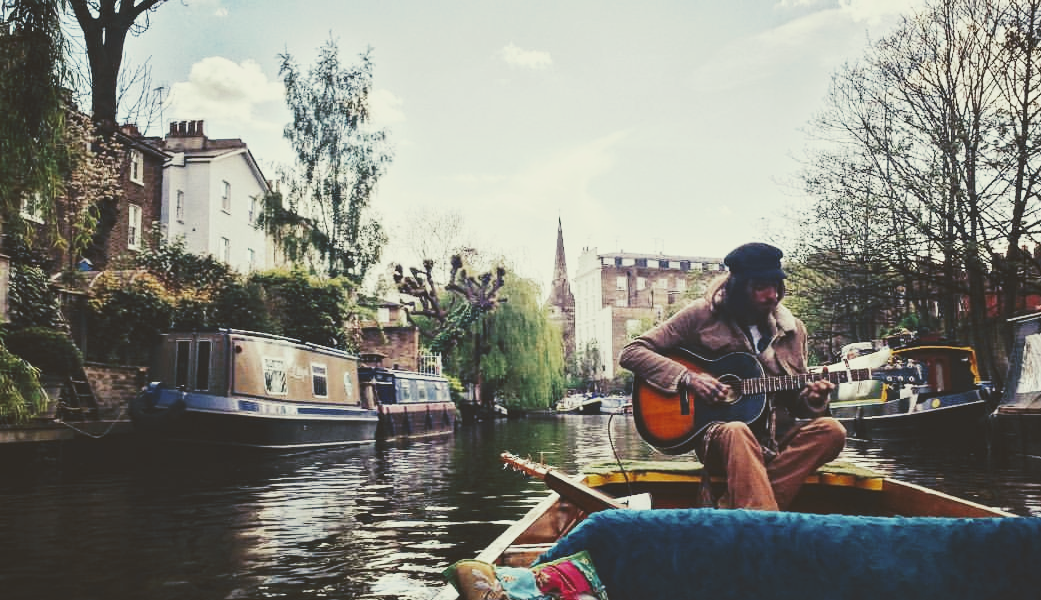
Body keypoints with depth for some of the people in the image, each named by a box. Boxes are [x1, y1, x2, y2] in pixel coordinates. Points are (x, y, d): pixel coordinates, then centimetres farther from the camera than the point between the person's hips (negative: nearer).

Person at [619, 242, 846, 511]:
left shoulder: (792, 329, 11)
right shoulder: (703, 314, -2)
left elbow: (795, 400, 18)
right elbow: (630, 352, -4)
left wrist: (812, 397, -6)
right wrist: (687, 378, -17)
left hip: (776, 434, 5)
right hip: (716, 431, -5)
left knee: (831, 430, -24)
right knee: (737, 433, -38)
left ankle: (733, 510, -28)